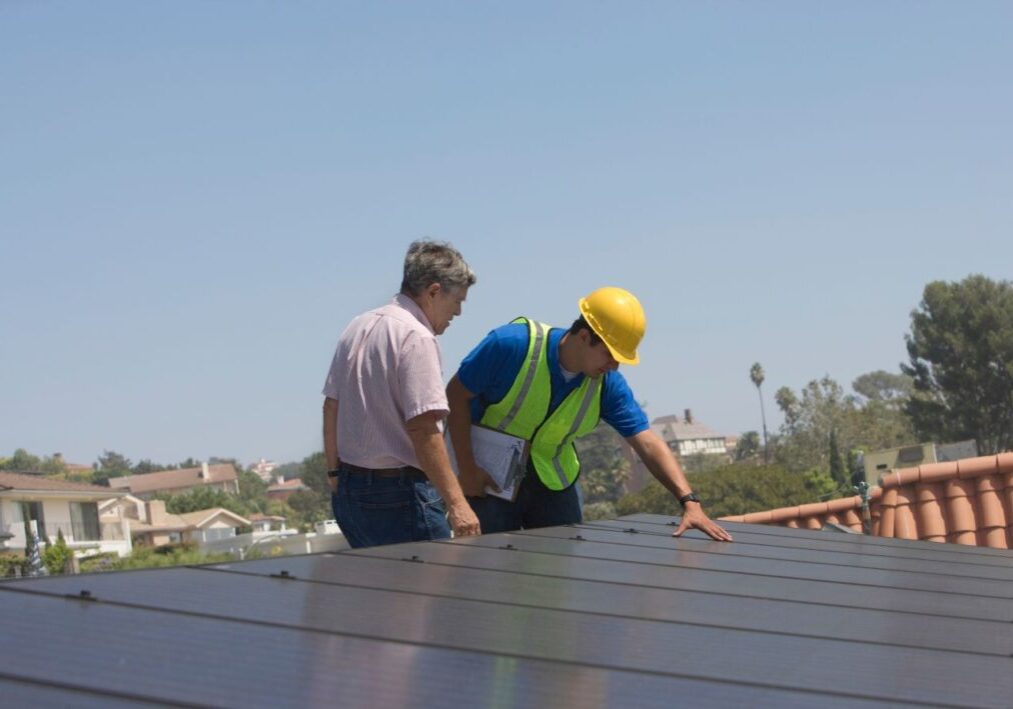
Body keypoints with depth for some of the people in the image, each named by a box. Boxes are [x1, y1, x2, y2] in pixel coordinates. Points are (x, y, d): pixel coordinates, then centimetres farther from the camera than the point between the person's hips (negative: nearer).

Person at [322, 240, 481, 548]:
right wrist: (455, 502, -23)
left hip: (349, 490, 9)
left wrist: (335, 473, 25)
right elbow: (422, 428, -22)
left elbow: (331, 406, 17)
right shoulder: (417, 338, -15)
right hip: (400, 494, -9)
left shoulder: (357, 328, 12)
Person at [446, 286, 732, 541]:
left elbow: (648, 444, -13)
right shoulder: (512, 345, -23)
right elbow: (456, 394, -13)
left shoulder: (608, 384, -11)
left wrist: (689, 501, -26)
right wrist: (467, 470, -16)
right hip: (491, 479, -4)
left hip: (553, 480, 4)